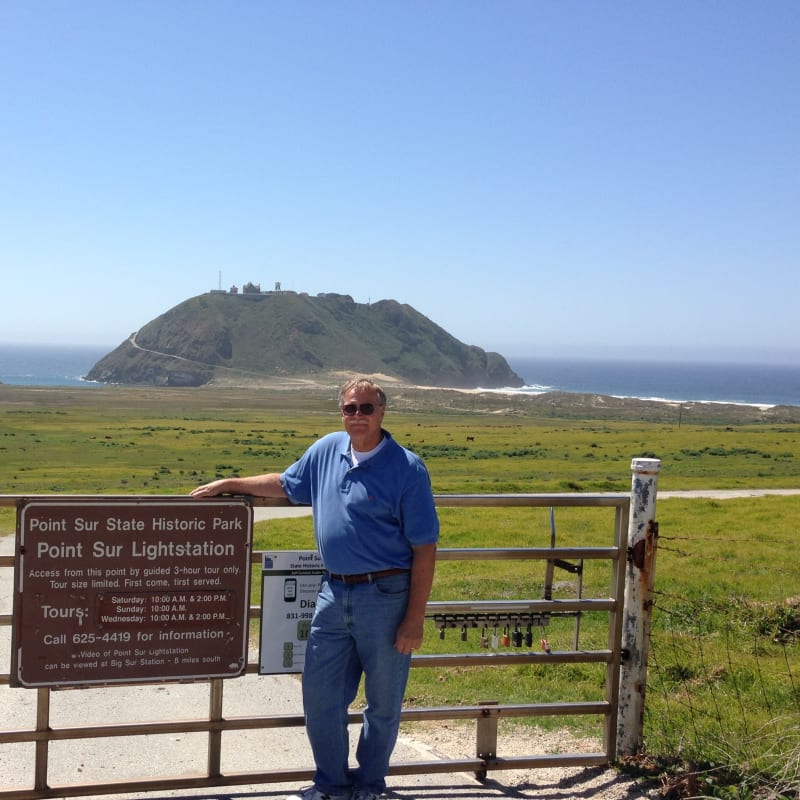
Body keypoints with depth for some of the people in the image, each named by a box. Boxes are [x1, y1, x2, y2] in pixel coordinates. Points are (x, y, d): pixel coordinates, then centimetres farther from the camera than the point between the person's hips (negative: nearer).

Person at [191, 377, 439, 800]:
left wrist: (415, 618, -15)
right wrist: (228, 485, 22)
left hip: (386, 596, -5)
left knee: (383, 702, 8)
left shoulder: (407, 468, -12)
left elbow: (424, 548, -12)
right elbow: (286, 484, 25)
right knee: (320, 697, 11)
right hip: (334, 594, 6)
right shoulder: (327, 450, 6)